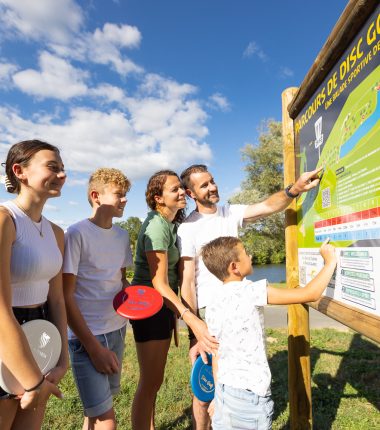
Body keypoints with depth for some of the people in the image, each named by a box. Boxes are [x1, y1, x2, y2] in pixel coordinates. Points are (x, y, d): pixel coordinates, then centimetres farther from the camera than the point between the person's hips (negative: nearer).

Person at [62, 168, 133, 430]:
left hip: (117, 330, 6)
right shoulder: (77, 234, -14)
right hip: (87, 336, -6)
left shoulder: (122, 235, 5)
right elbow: (65, 297, -14)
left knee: (98, 406, 19)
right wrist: (94, 348, -15)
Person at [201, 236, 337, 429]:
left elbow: (215, 356, 8)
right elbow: (310, 294, -18)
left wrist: (219, 394, 20)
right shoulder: (250, 292, -20)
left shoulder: (212, 306, 0)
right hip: (250, 396, -6)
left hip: (223, 390, 6)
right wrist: (330, 261, -5)